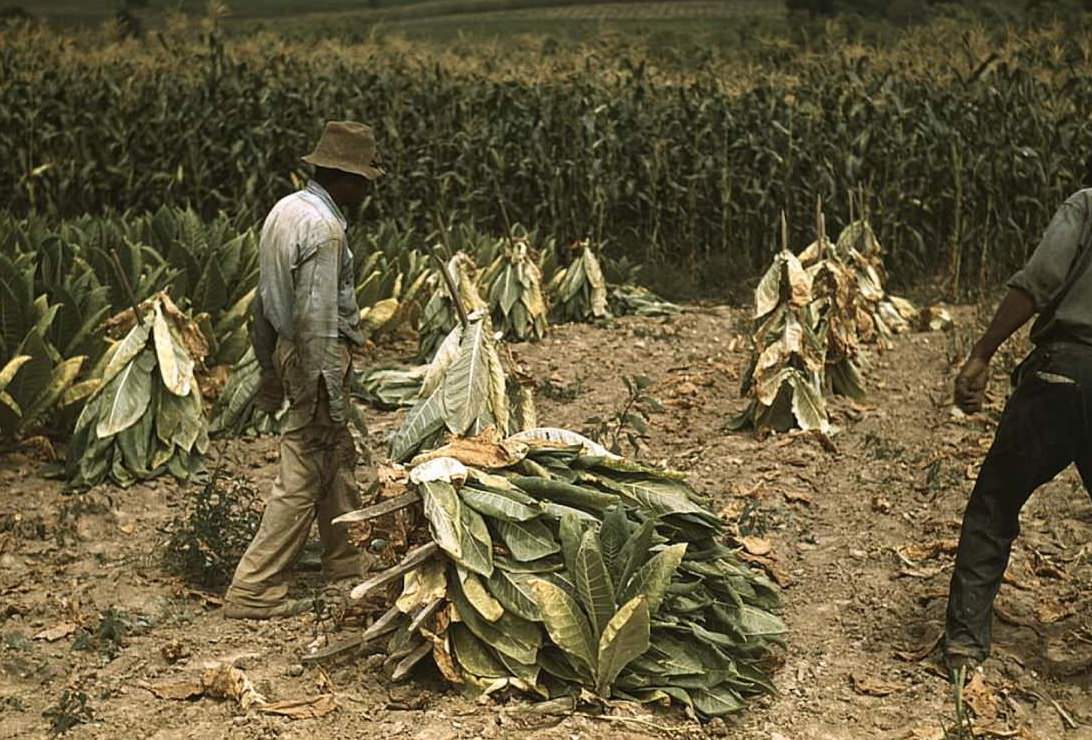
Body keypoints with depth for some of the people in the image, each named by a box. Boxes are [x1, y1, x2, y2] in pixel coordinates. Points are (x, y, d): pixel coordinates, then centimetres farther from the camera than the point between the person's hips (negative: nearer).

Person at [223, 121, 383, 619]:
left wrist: (270, 372, 21)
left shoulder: (284, 210, 10)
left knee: (339, 463, 21)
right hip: (318, 358, -10)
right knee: (303, 477, -3)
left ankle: (345, 570, 34)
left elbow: (264, 299, 15)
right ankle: (253, 591, 2)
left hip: (288, 351, 10)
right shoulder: (324, 229, -20)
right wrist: (328, 396, -21)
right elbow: (316, 319, -24)